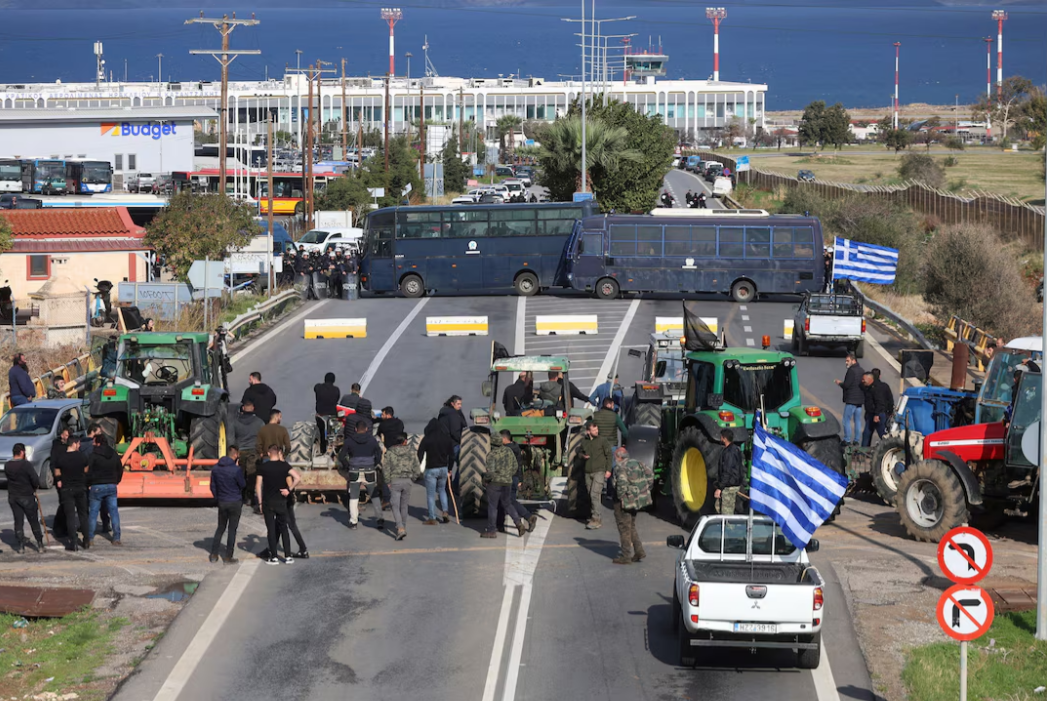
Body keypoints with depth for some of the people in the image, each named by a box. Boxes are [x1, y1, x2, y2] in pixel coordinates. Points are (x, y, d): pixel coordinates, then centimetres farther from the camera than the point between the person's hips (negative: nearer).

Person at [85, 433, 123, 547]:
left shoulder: (94, 455, -10)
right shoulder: (114, 454, 8)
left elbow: (88, 471, -12)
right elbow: (120, 470, 15)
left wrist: (89, 484, -1)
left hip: (97, 486, -4)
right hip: (111, 486, 4)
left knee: (93, 513, 2)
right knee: (114, 512, 6)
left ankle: (89, 538, 2)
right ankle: (116, 538, 4)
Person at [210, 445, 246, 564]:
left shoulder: (215, 468, 0)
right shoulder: (236, 470, -19)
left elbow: (213, 487, 7)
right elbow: (243, 485, -7)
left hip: (222, 502, 5)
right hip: (235, 503, -5)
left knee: (220, 528, 17)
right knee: (232, 529, 4)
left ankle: (214, 554, 14)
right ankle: (228, 557, 6)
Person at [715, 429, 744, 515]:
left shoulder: (729, 452, -20)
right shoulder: (735, 449, 12)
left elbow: (727, 472, -24)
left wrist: (720, 488, -22)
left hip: (729, 487, -11)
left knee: (726, 512, -6)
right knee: (718, 506, 20)